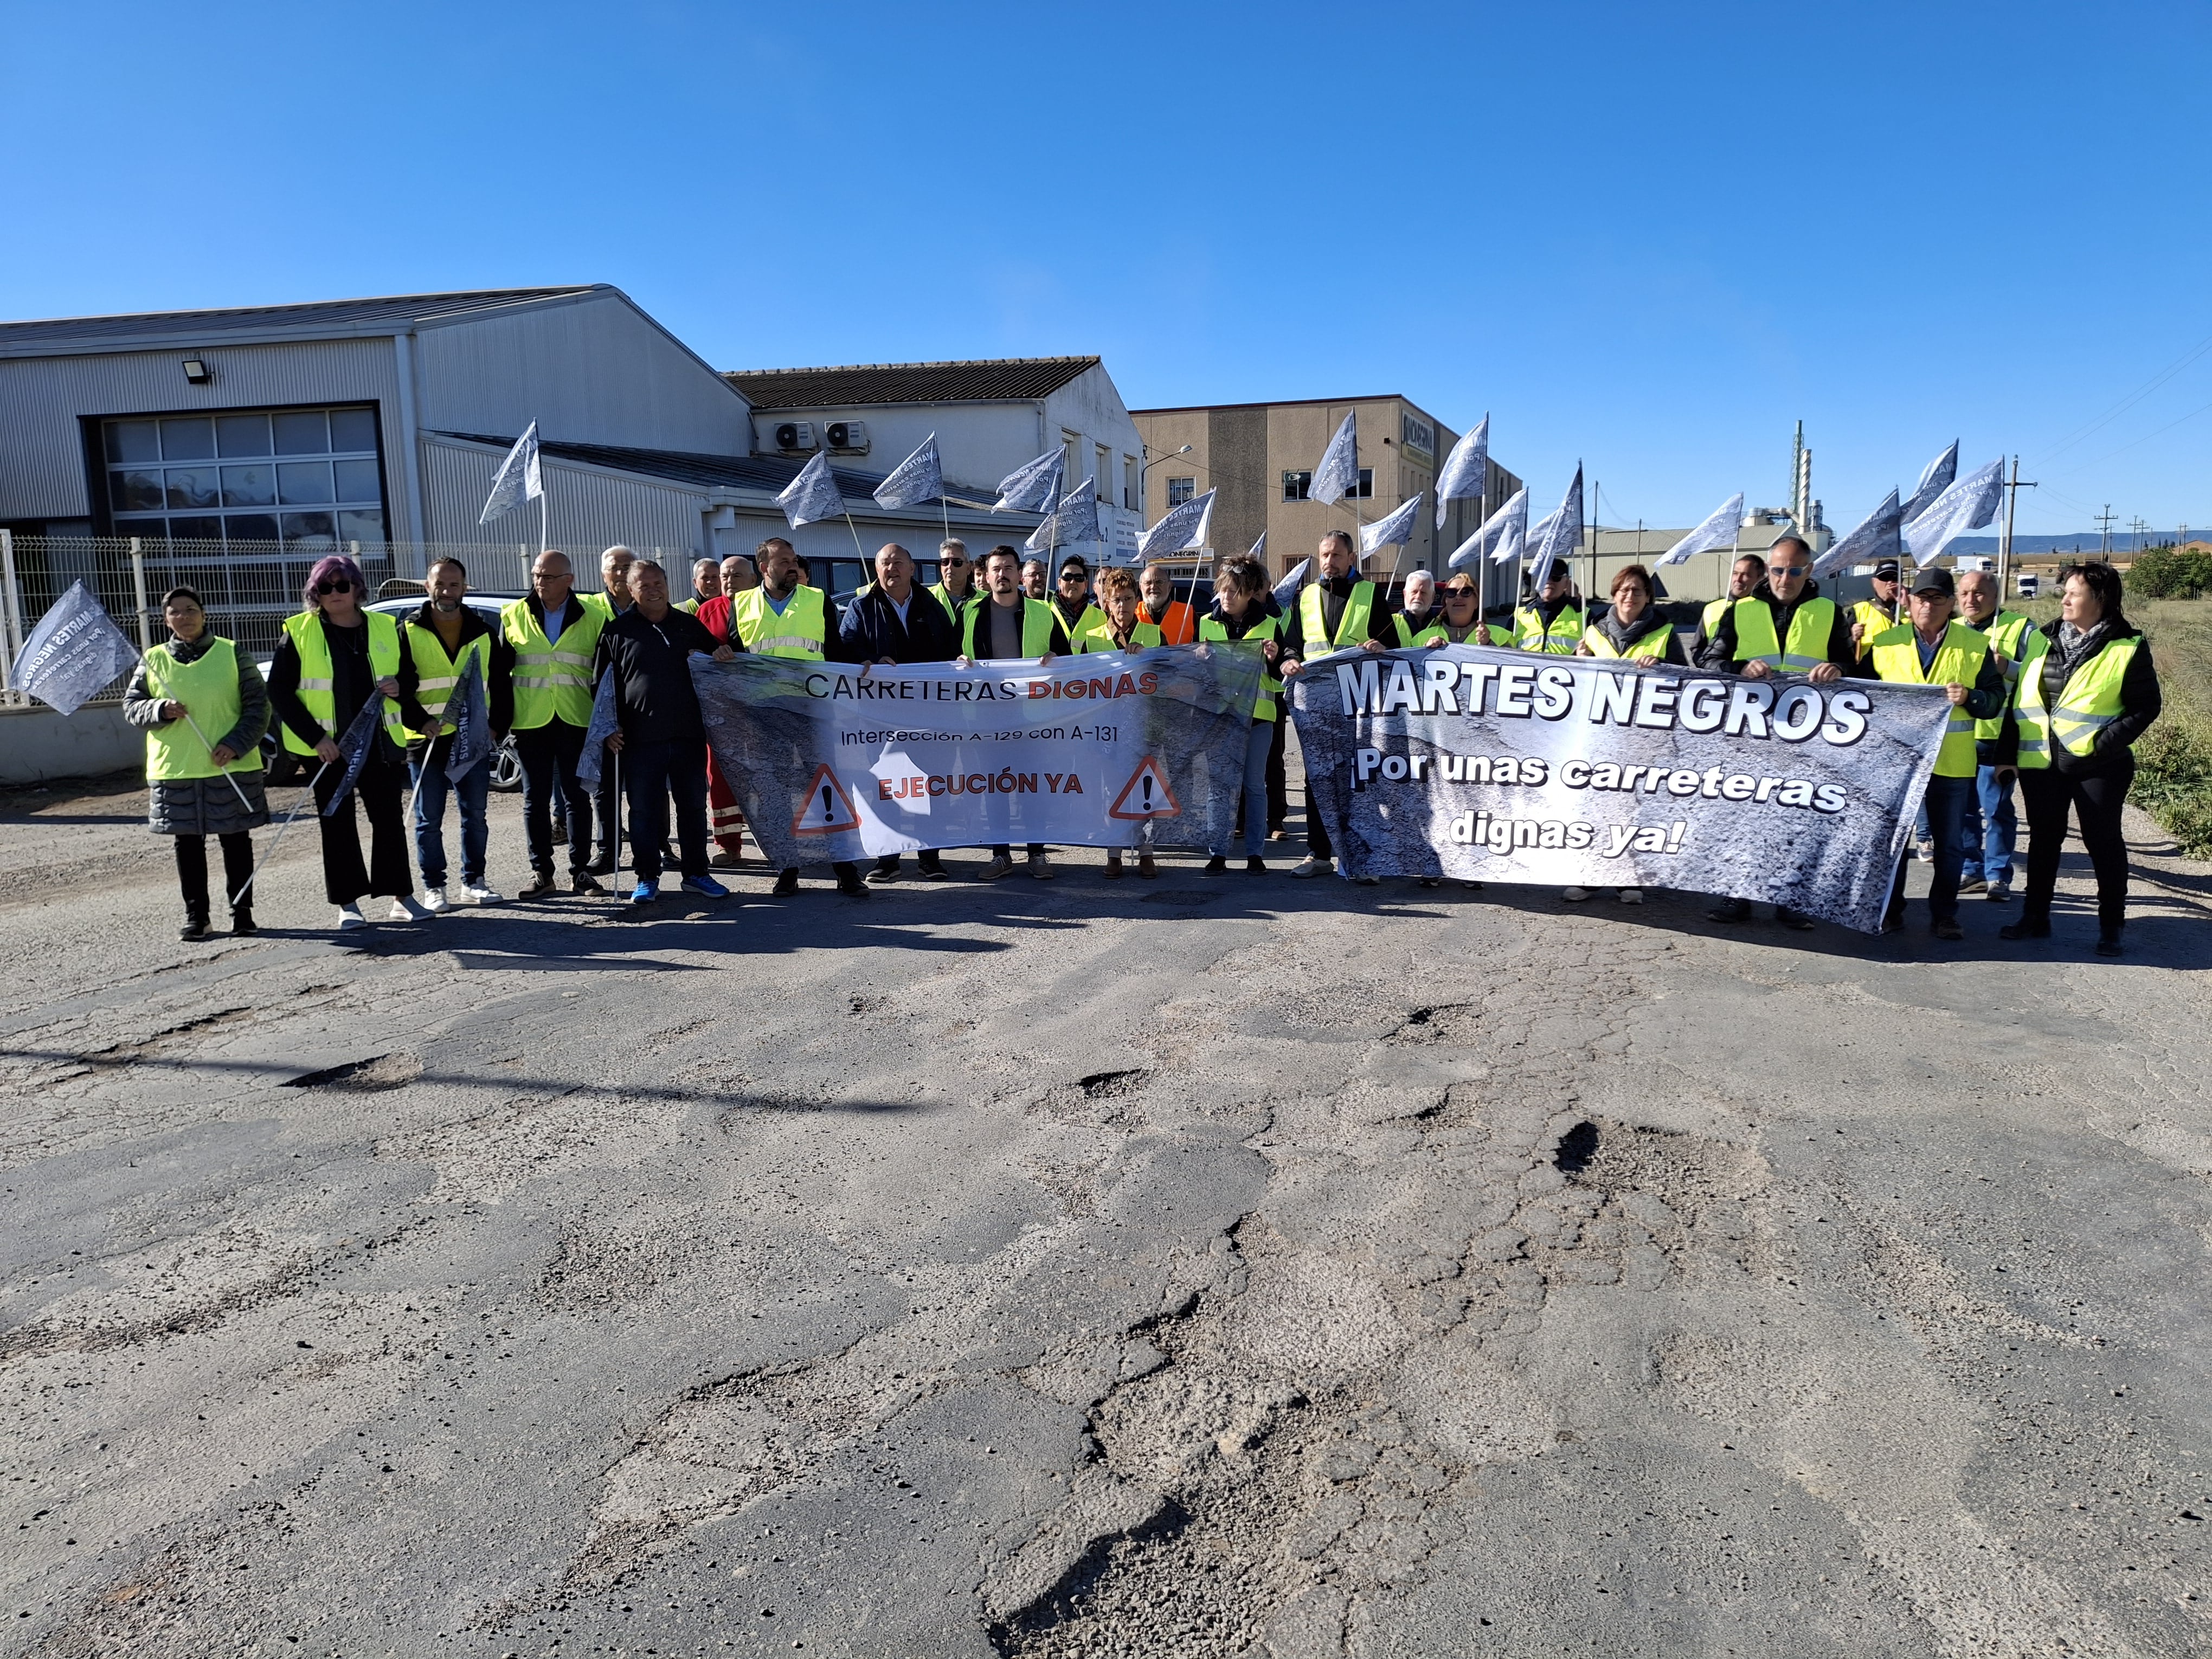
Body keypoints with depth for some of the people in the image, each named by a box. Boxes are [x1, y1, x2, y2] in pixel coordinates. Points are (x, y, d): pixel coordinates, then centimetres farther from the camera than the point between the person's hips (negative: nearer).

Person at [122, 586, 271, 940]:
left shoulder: (231, 654, 2)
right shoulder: (153, 660, 8)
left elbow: (258, 705, 0)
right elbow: (131, 707, 10)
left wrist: (236, 744, -12)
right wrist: (161, 711, -12)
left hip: (232, 769, -2)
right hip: (175, 771, 2)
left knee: (236, 841, 4)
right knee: (187, 844, 7)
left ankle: (242, 912, 13)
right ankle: (195, 914, 16)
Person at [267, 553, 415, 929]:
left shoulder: (385, 628, 7)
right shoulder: (300, 632, -1)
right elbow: (279, 691, -3)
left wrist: (398, 689, -8)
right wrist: (314, 737, -12)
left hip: (379, 742, 2)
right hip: (328, 746, -2)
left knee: (389, 818, 4)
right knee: (337, 824, 5)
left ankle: (401, 897, 12)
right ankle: (348, 904, 13)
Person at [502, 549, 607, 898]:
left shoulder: (592, 619, 2)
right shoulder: (514, 616, 5)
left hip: (576, 722, -1)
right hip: (530, 722, 1)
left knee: (578, 798, 5)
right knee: (535, 800, 6)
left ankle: (580, 871, 13)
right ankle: (541, 872, 14)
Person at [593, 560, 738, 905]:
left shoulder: (689, 625, 13)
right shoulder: (616, 631, 6)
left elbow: (717, 654, 26)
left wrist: (724, 653, 1)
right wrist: (610, 727, -3)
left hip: (689, 734, 3)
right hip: (640, 738, -2)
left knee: (693, 806, 9)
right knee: (644, 810, 2)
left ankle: (696, 873, 19)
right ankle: (647, 878, 13)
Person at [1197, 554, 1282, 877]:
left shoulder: (1269, 625, 2)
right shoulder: (1207, 623, 6)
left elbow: (1280, 676, 5)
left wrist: (1274, 659, -15)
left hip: (1258, 714, -1)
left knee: (1255, 784, 5)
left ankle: (1255, 852, 11)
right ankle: (1218, 852, 8)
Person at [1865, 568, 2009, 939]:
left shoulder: (1976, 645, 2)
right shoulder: (1885, 642, 4)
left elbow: (1995, 700, 0)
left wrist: (1969, 697, -18)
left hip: (1952, 764, 0)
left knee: (1950, 843, 8)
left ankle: (1944, 914, 19)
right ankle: (1890, 910, 18)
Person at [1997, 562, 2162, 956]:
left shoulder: (2128, 647, -4)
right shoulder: (2041, 639, 8)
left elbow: (2147, 706, -4)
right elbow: (2019, 697, 10)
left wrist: (2107, 742, -16)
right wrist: (2008, 753, 6)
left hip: (2096, 765, -4)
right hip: (2041, 761, 4)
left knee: (2103, 841, 4)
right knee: (2043, 839, 12)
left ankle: (2111, 926, 16)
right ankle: (2035, 916, 22)